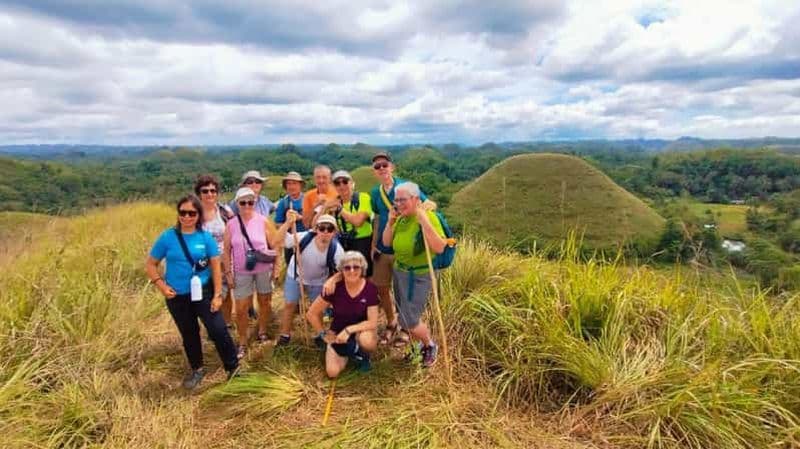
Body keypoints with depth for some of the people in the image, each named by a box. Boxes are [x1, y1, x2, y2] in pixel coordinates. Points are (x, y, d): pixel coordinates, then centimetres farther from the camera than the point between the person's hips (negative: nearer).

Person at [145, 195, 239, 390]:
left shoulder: (206, 237, -8)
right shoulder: (167, 237, -8)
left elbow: (215, 266, -5)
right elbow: (150, 265, 1)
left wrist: (217, 295, -8)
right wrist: (162, 286, -11)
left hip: (203, 292, -1)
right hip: (177, 297, 1)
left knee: (218, 329, -7)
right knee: (189, 334, 17)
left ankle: (233, 367, 11)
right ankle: (197, 369, 37)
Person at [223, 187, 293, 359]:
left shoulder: (263, 221, -7)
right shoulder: (231, 224, -4)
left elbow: (275, 244, -6)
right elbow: (226, 250, 0)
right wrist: (228, 272, -2)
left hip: (264, 270, 0)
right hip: (242, 272, 0)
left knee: (265, 302, 13)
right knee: (241, 308, 3)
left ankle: (262, 332, 35)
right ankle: (242, 342, 18)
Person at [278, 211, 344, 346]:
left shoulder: (336, 250, -32)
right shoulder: (304, 238, -35)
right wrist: (288, 223, -46)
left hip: (318, 281, 0)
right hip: (295, 276, 0)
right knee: (289, 305, 9)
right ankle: (285, 335, 30)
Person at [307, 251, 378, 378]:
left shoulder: (370, 289, -19)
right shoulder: (335, 288, -19)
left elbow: (373, 322, -19)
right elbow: (311, 314, -9)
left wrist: (349, 330, -28)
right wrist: (323, 334, -3)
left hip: (360, 330, -1)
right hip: (337, 333, 1)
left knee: (366, 340, -37)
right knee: (332, 372, -14)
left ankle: (363, 354, 2)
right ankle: (348, 351, 18)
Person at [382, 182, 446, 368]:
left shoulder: (428, 216, -21)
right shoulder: (401, 217, -2)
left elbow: (439, 248, -32)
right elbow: (386, 243, 6)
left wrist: (423, 219, -34)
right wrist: (390, 222, -9)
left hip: (419, 275, -7)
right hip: (398, 271, 7)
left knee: (409, 320, -5)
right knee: (403, 316, 17)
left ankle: (430, 346, 23)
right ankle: (421, 344, 40)